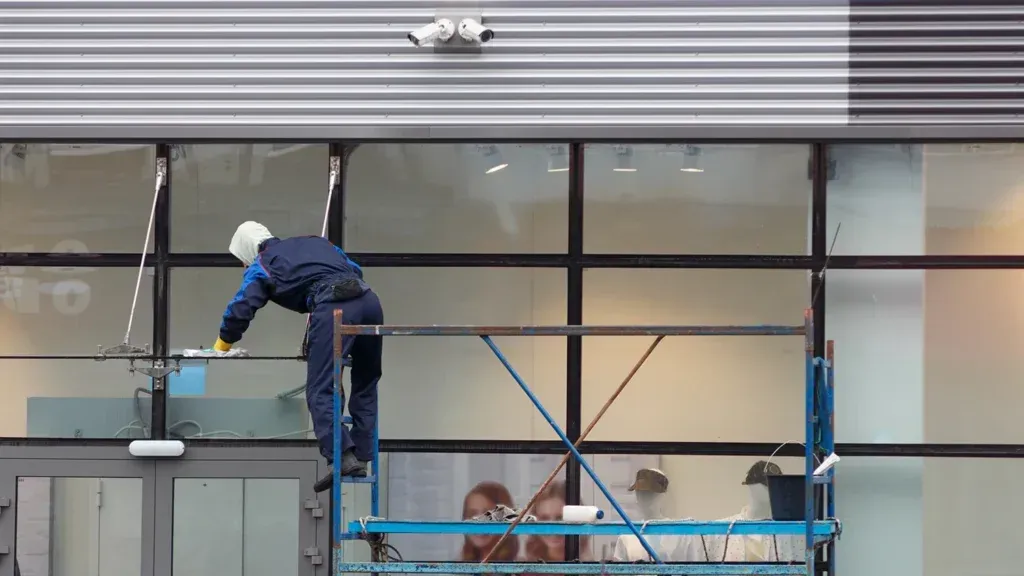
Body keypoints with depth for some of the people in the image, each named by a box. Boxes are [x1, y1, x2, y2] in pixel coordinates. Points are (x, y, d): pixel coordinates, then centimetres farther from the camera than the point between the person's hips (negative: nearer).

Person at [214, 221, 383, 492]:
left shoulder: (262, 265, 19)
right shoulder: (316, 243, 34)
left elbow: (241, 308, 12)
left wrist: (222, 346, 27)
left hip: (332, 308, -6)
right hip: (368, 299, 6)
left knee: (321, 391, -5)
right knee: (365, 384, 19)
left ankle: (342, 456, -21)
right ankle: (362, 457, 15)